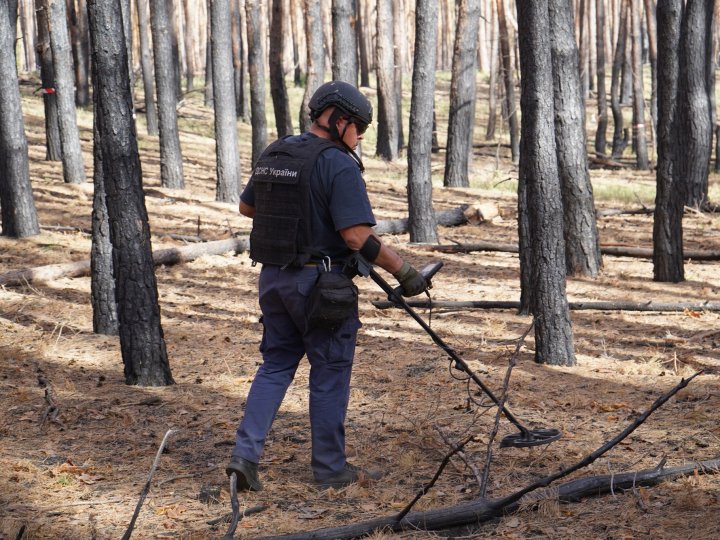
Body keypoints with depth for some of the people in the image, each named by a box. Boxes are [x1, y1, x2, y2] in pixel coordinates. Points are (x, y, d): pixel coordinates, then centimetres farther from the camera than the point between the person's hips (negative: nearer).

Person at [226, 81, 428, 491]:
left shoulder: (272, 155, 8)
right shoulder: (339, 165, -16)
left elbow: (246, 207, 22)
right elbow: (357, 236, -22)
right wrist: (404, 271, -17)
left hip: (273, 277, 7)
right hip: (319, 281, -7)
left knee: (276, 364, 15)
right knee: (330, 373, 6)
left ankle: (246, 453, 3)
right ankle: (330, 468, 15)